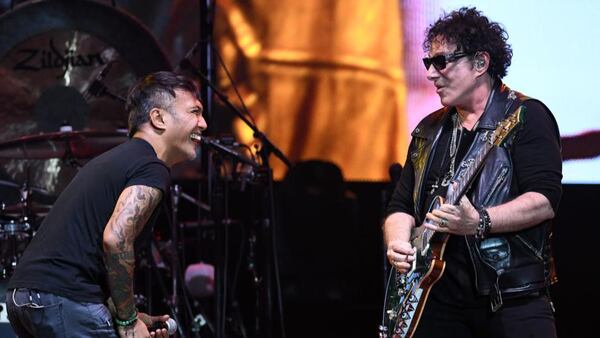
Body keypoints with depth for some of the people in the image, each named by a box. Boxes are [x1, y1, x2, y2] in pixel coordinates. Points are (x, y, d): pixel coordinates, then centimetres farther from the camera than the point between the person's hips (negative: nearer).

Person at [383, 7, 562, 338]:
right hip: (436, 297, 5)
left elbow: (545, 201, -14)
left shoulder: (526, 117, -2)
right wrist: (398, 242, -4)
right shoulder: (428, 131, 17)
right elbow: (401, 207, 18)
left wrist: (478, 222, -26)